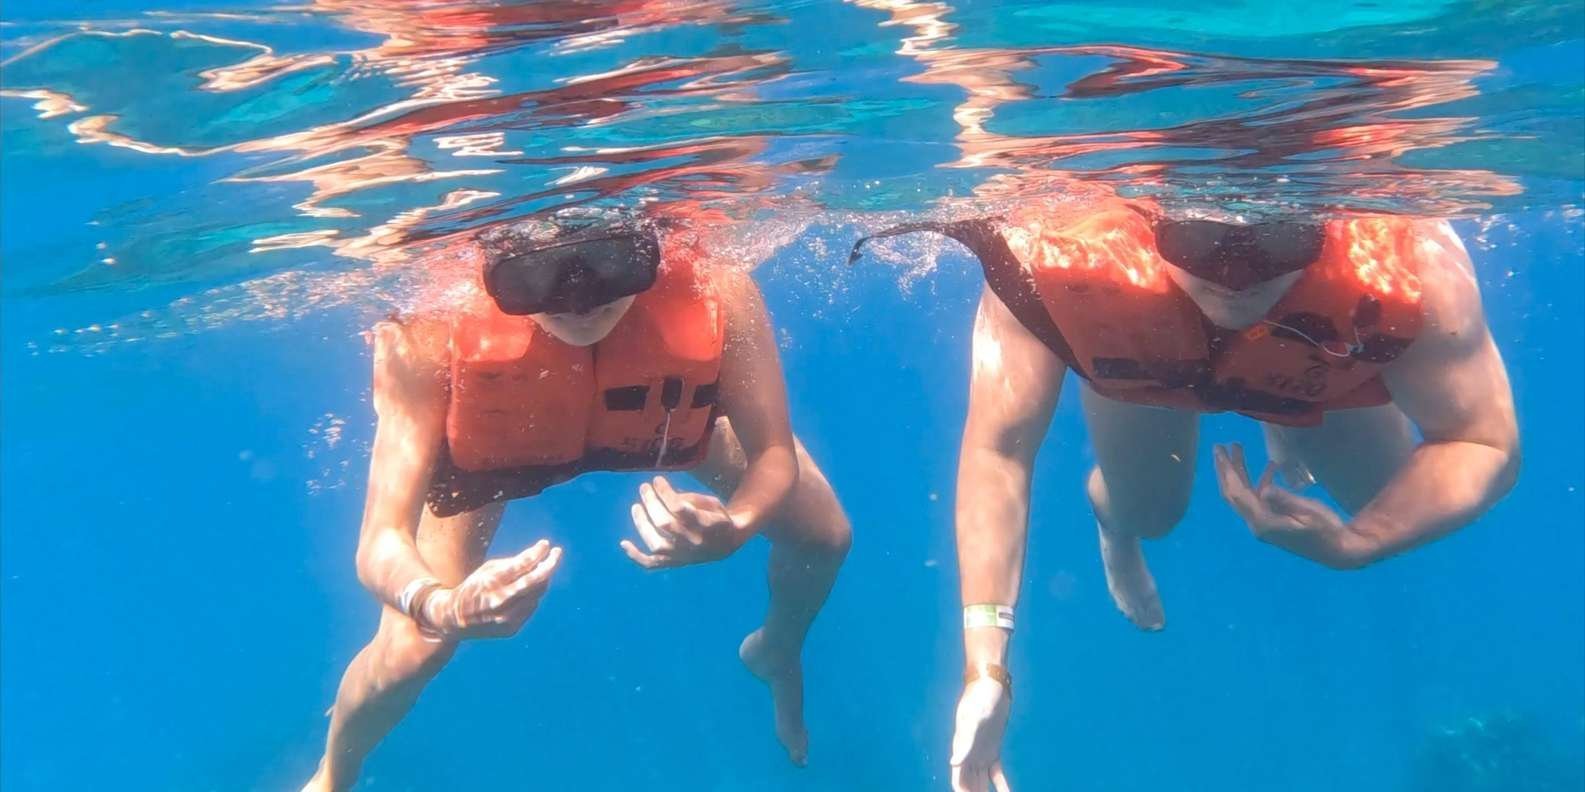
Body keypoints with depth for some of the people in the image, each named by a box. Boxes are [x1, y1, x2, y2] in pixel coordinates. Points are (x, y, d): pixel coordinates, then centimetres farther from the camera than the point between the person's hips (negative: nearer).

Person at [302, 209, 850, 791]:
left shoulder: (717, 295, -42)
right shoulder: (433, 328, -44)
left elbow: (774, 456, -28)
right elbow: (382, 541, -41)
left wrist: (734, 529, -51)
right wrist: (443, 607, -63)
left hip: (663, 419, 2)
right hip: (490, 441, -2)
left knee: (823, 536, 1)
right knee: (408, 654, -8)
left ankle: (777, 653, 40)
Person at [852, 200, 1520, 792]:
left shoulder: (1412, 265, -46)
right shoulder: (1059, 251, -47)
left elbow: (1486, 446, -31)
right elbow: (997, 452, -36)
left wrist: (1354, 542, -51)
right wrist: (986, 664, -42)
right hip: (1139, 354, -1)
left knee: (1387, 504, 12)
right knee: (1146, 513, 7)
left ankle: (1288, 438, 47)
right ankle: (1115, 529, 47)